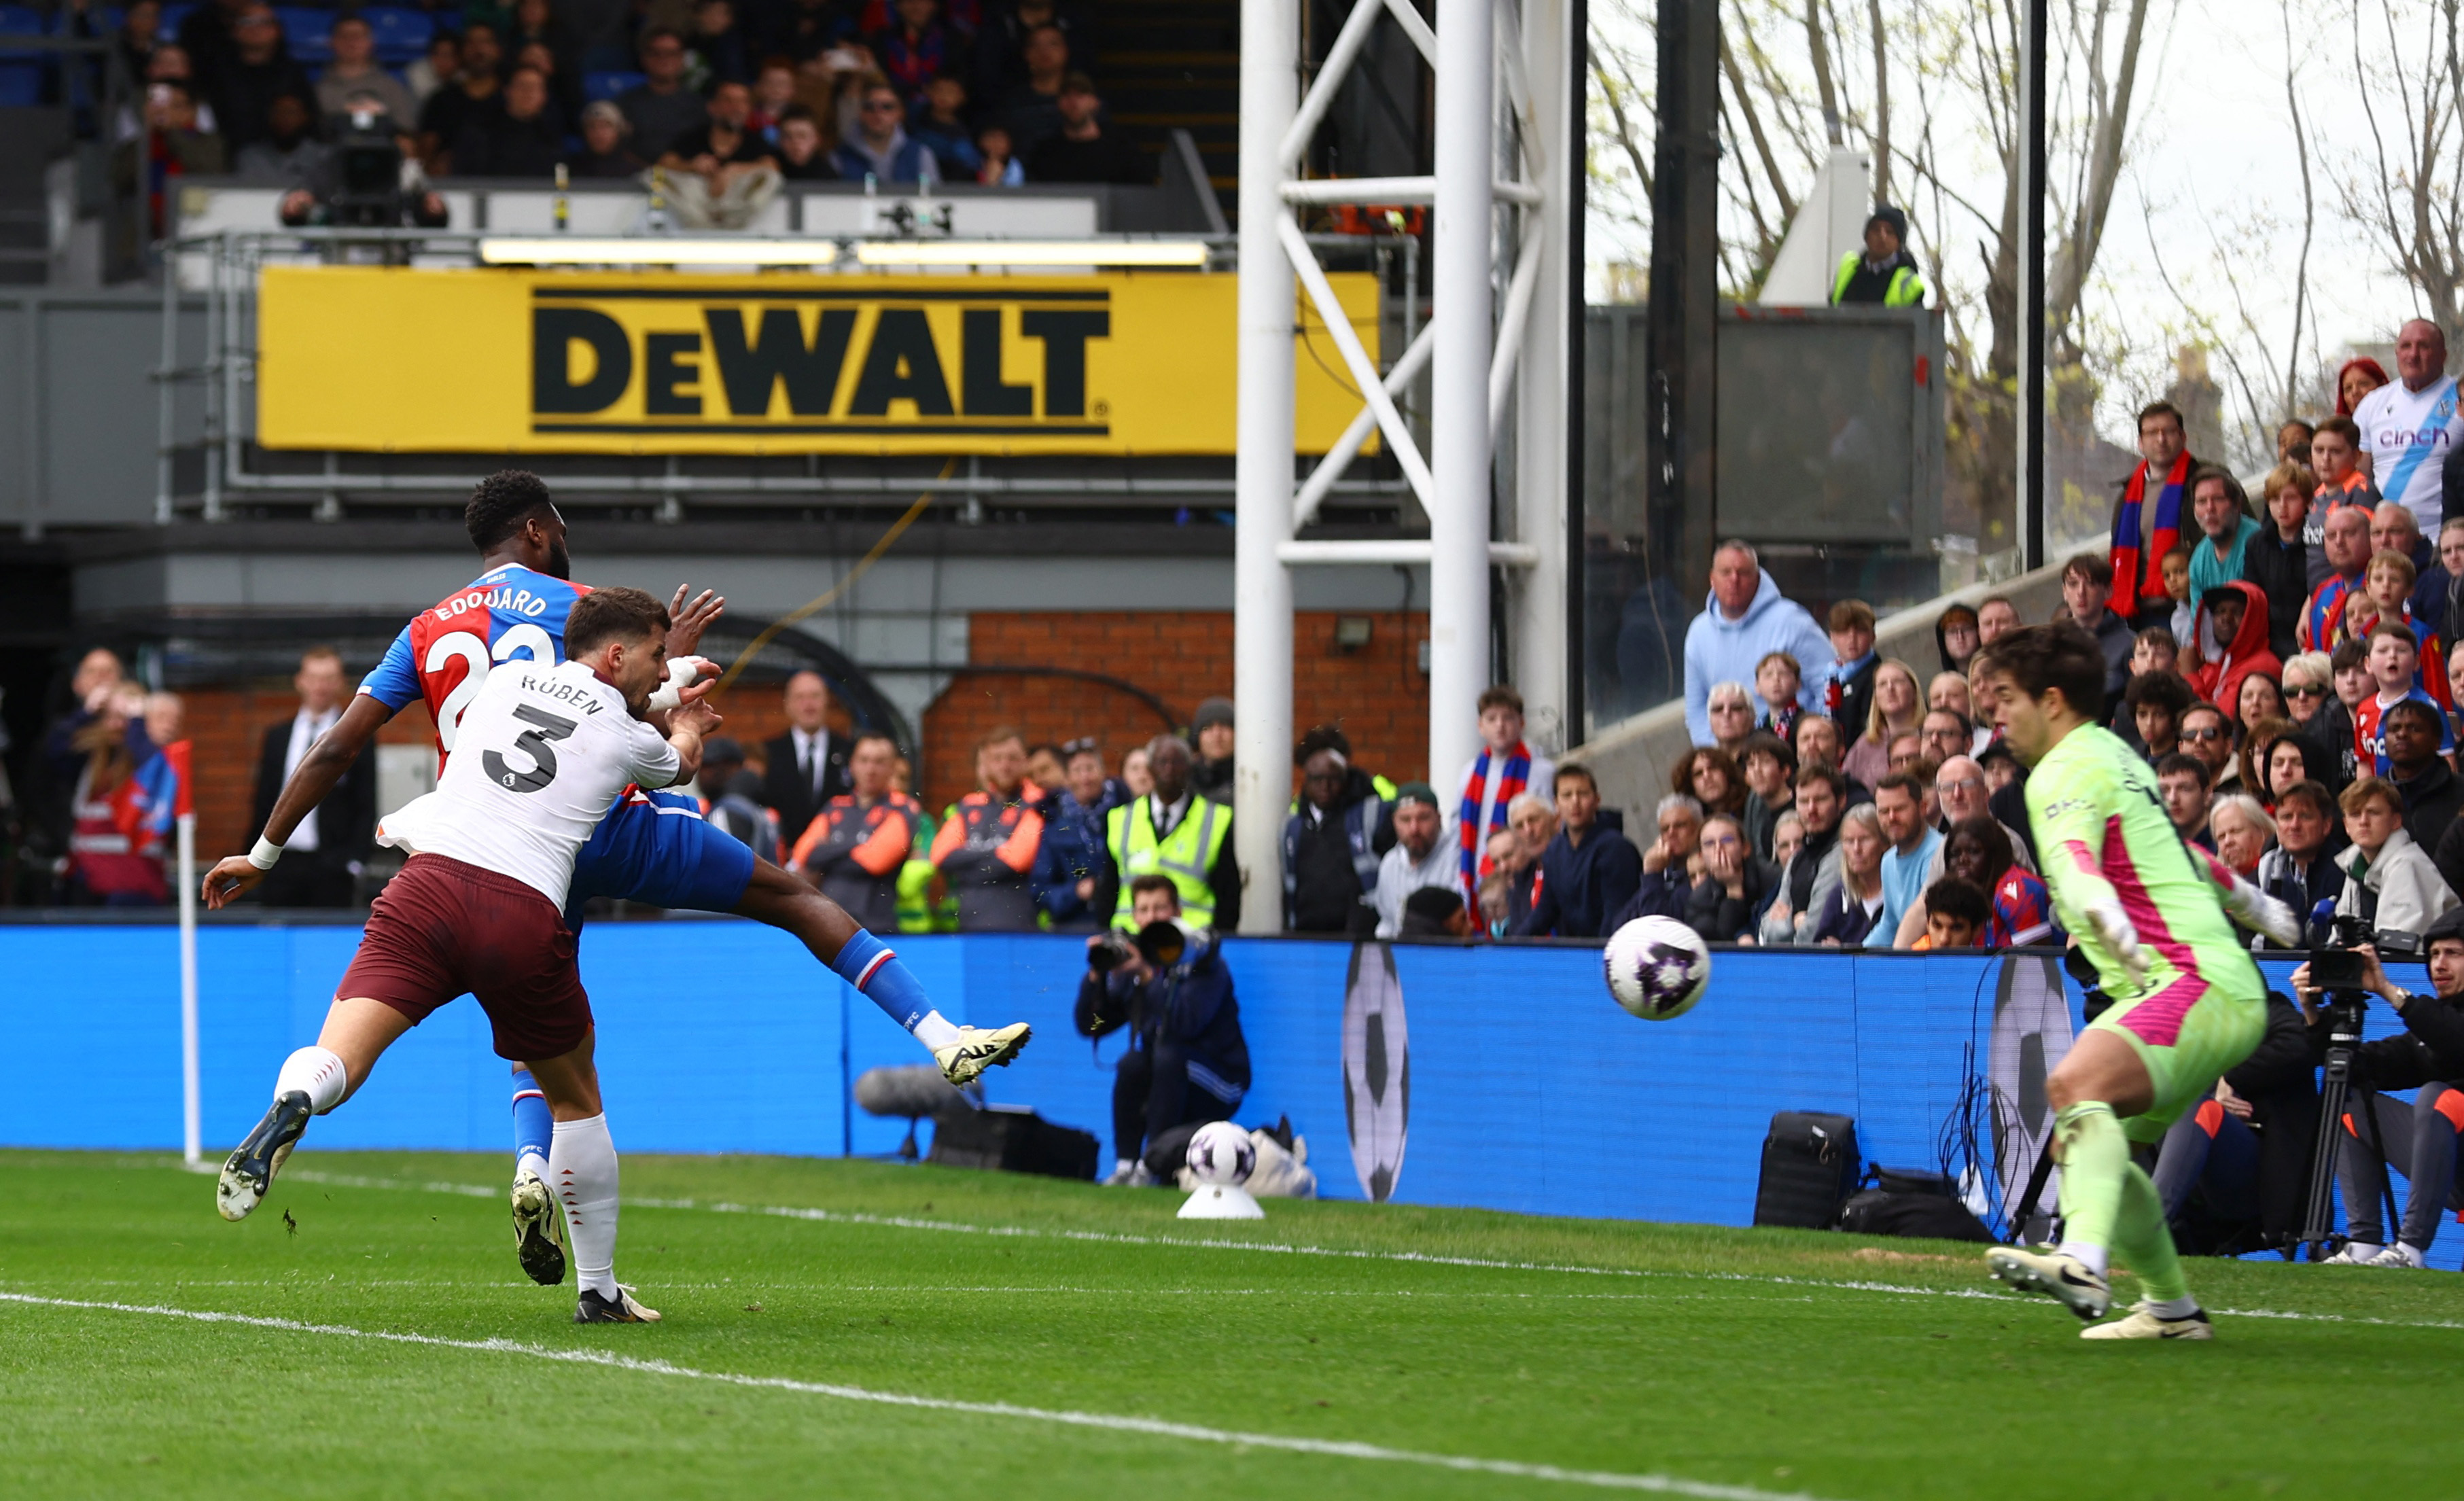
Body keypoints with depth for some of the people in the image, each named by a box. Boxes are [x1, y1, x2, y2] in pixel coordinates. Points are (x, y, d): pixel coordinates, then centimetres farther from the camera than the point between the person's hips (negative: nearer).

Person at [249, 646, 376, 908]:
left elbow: (367, 809, 2)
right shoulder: (276, 737, 14)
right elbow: (263, 804, 15)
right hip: (281, 864, 3)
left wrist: (354, 860, -7)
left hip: (331, 867, -3)